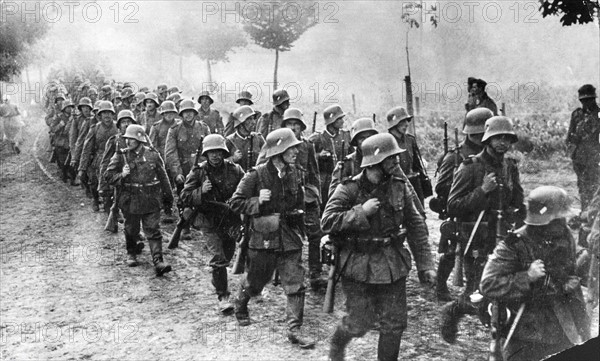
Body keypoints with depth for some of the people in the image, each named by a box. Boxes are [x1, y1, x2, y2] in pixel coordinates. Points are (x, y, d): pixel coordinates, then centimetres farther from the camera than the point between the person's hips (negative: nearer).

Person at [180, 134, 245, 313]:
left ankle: (218, 283, 49)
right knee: (218, 259, -12)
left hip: (232, 221, 3)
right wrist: (201, 191, -25)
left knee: (226, 257, 20)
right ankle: (223, 296, -2)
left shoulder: (235, 170, -5)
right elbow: (185, 197, -8)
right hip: (211, 224, -2)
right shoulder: (198, 171, -8)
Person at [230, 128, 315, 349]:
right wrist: (257, 201, -24)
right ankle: (240, 306, 46)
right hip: (264, 239, -3)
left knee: (296, 285, -3)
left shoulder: (294, 174, 2)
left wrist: (300, 231, 13)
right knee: (254, 282, 16)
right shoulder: (257, 175, -14)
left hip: (290, 239, 4)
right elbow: (235, 203, -9)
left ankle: (294, 329, 6)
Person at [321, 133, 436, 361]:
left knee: (394, 323, 6)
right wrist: (361, 212, -23)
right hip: (358, 265, -4)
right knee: (359, 323, 3)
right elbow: (327, 222, -17)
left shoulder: (400, 188, 1)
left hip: (393, 264, 4)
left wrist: (426, 264, 4)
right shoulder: (349, 189, -11)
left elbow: (416, 227, 7)